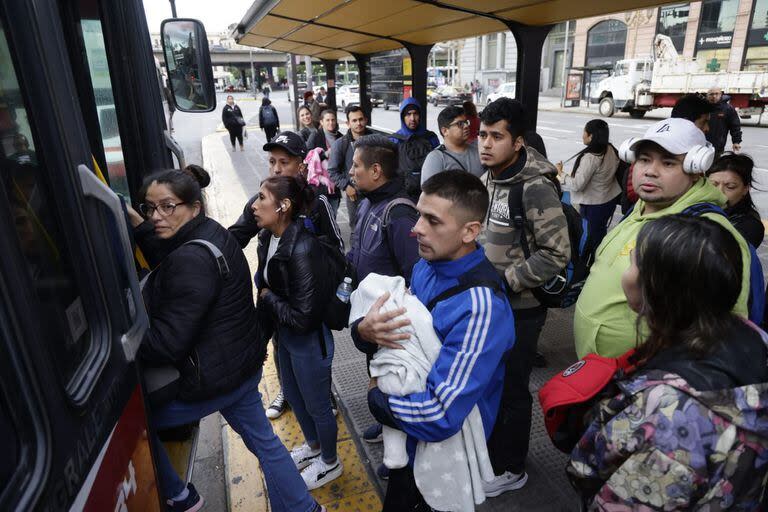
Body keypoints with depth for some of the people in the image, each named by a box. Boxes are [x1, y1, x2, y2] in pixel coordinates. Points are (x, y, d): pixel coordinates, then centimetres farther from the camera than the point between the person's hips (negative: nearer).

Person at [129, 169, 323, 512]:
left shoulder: (191, 259, -26)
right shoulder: (211, 232, 3)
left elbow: (166, 344, -24)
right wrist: (141, 227, 4)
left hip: (213, 378, -9)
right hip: (244, 363, 9)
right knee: (263, 440, 21)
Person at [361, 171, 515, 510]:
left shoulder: (480, 308, -34)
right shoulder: (426, 264, -7)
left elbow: (439, 419, -36)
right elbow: (401, 323, 2)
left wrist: (375, 395, -18)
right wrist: (366, 329, -21)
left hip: (439, 449, -7)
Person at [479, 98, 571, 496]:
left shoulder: (535, 188, -22)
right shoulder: (490, 176, 3)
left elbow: (556, 254, -24)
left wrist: (505, 282, -22)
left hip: (518, 308, -8)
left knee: (510, 389, 9)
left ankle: (510, 469, 33)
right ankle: (492, 448, 47)